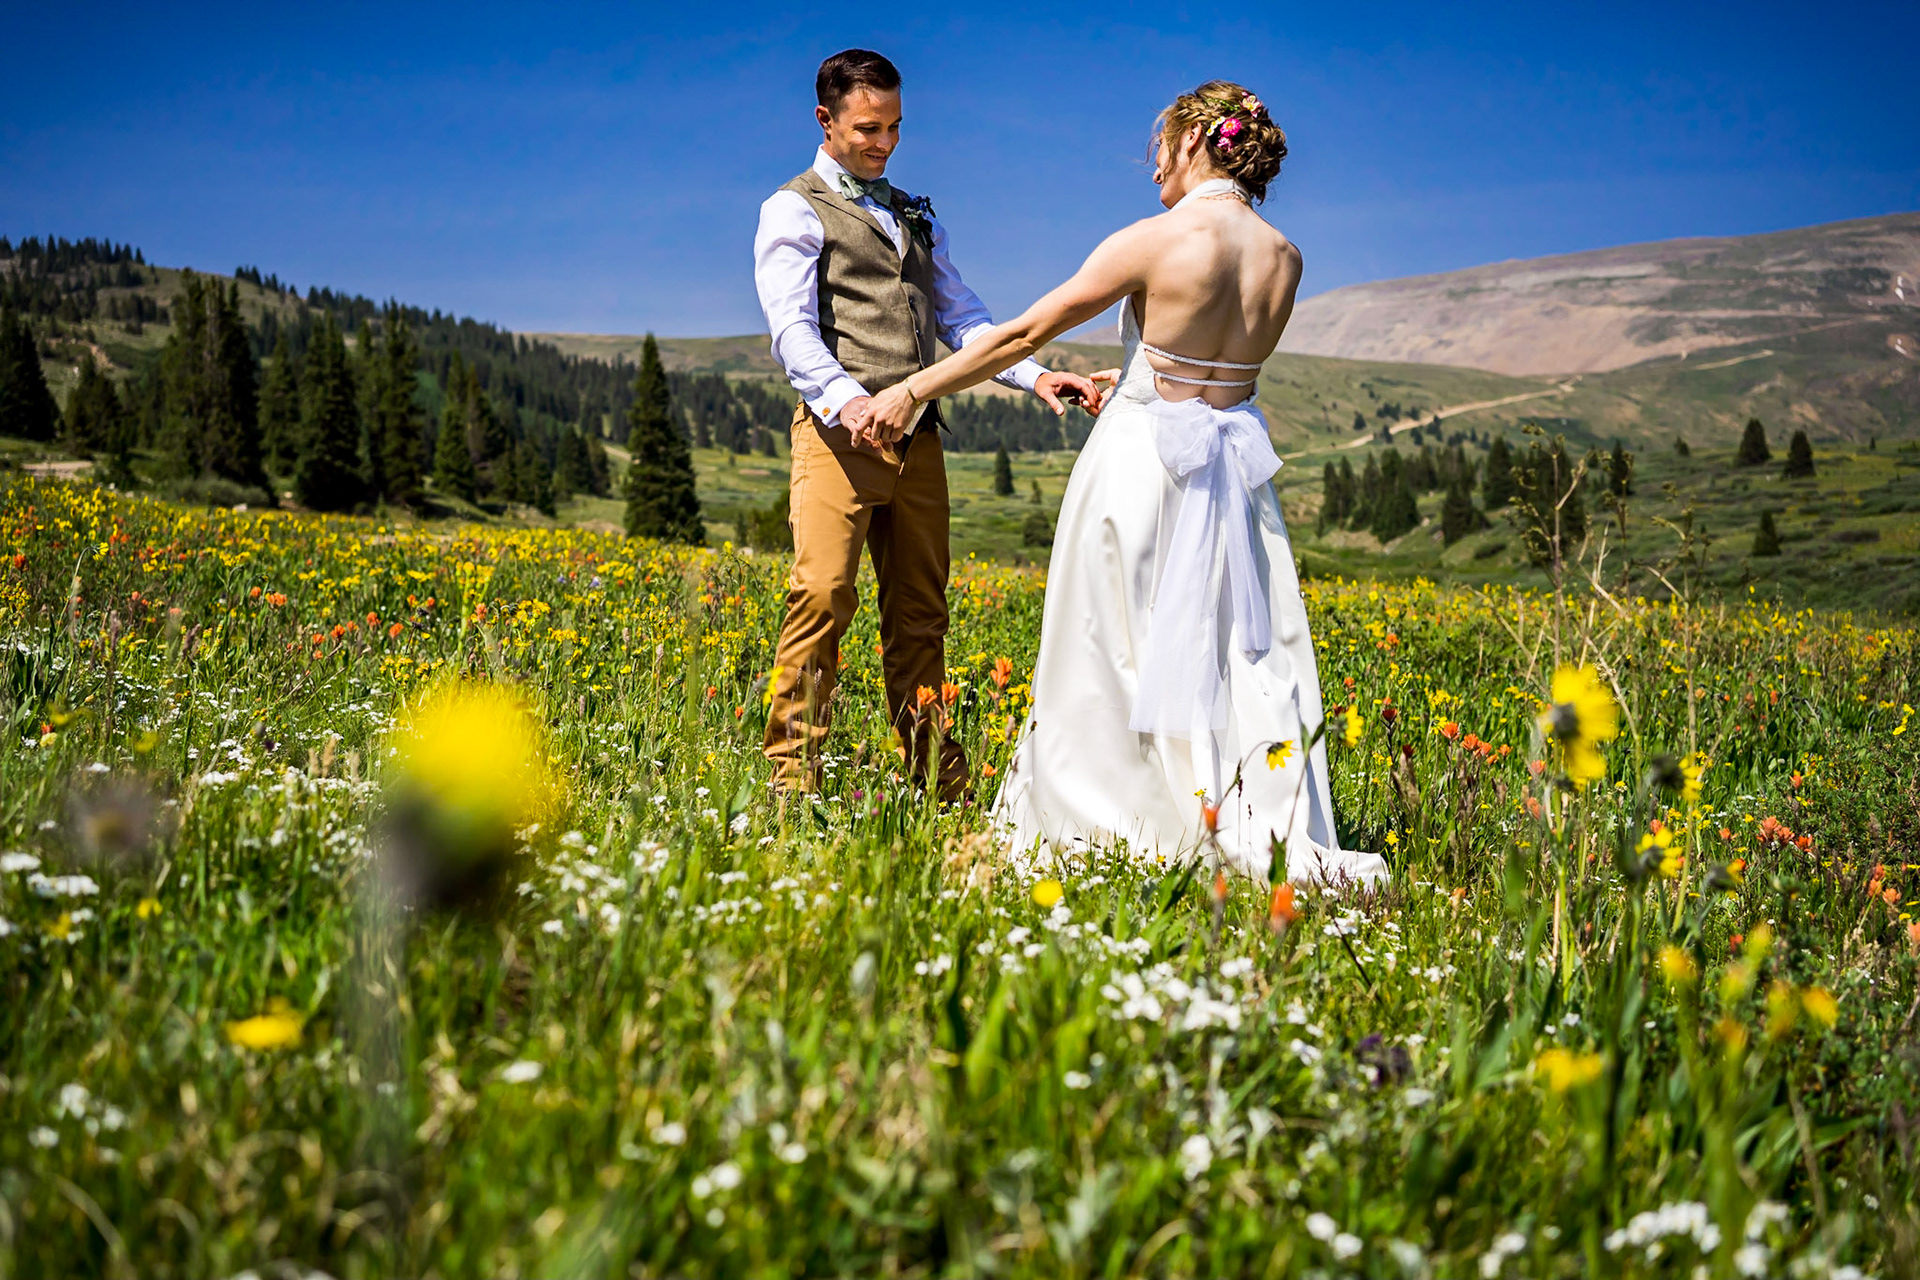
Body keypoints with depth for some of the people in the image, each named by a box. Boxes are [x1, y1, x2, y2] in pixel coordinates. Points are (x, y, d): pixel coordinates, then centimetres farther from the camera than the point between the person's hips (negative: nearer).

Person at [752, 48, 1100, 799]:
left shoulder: (915, 216, 24)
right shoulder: (795, 211, 4)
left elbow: (962, 320, 18)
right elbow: (791, 326, -10)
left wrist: (1034, 375, 0)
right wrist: (843, 398, -30)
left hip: (916, 435, 6)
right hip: (840, 428, -6)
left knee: (920, 613, 6)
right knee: (822, 598, -14)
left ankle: (936, 781, 9)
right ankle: (792, 779, -9)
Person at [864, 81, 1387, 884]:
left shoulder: (1156, 241, -14)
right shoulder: (1284, 259, 3)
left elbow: (1025, 334, -11)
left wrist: (912, 390, -3)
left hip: (1142, 464, -5)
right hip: (1234, 468, 5)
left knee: (1115, 657, 7)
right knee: (1247, 656, 7)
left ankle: (1092, 824, 17)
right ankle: (1278, 839, 1)